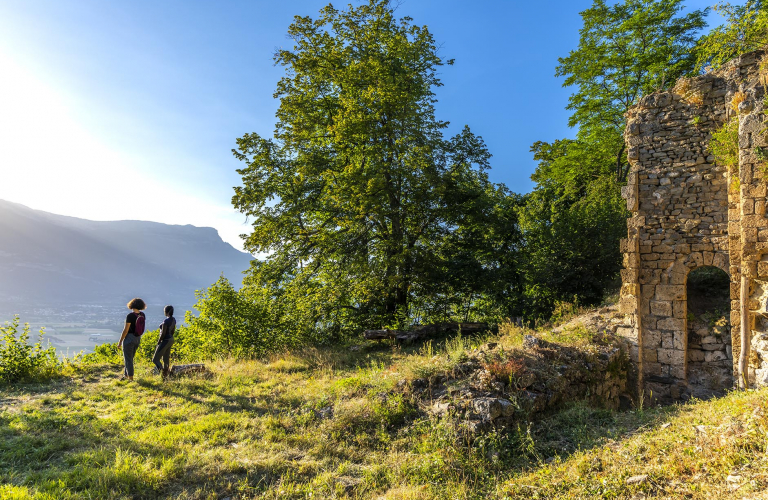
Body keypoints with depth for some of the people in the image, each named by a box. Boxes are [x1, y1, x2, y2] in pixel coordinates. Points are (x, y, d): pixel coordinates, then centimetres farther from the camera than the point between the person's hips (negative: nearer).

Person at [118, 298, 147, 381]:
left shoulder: (130, 315, -19)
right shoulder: (143, 315, 0)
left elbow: (125, 330, -17)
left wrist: (120, 342, -11)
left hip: (129, 338, -7)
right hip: (137, 339, 7)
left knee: (128, 359, 3)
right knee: (130, 357, 22)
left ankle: (131, 378, 7)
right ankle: (125, 374, 33)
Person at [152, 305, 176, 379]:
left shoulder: (166, 321, -24)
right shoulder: (173, 319, 3)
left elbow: (163, 334, -23)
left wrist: (158, 343, -12)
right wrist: (169, 338, 20)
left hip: (165, 341, -9)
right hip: (170, 340, 9)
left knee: (155, 359, 1)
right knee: (166, 359, 19)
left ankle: (164, 374, -5)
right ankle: (166, 375, 27)